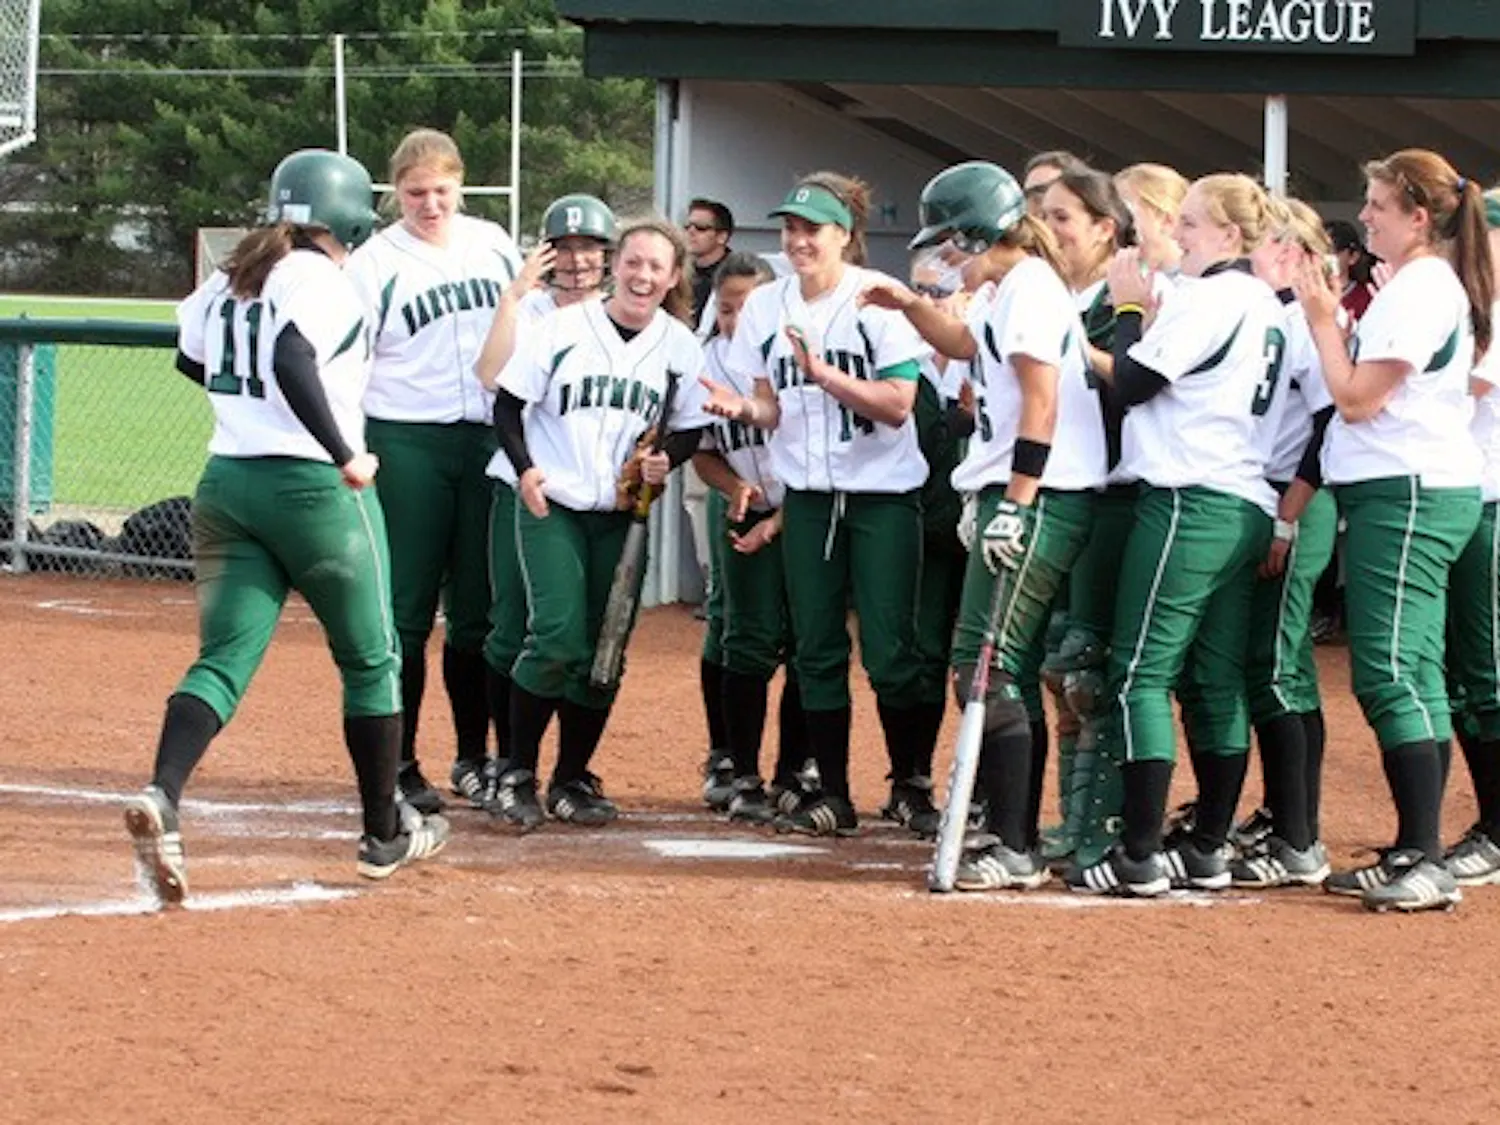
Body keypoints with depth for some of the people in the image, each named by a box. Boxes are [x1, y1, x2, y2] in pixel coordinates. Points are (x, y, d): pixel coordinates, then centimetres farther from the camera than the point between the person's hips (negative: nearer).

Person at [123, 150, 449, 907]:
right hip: (313, 488, -6)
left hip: (226, 482, 6)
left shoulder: (228, 281, 10)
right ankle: (384, 837, 23)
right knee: (370, 660, 13)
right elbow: (293, 360, -29)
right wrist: (345, 455, -25)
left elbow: (192, 361, 24)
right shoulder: (324, 282, -13)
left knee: (224, 659, 0)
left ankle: (162, 795, -28)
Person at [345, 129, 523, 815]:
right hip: (407, 445, -4)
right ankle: (398, 765, 3)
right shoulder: (375, 262, -3)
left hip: (490, 443, 4)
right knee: (406, 611, -3)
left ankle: (474, 758, 17)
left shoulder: (494, 244, 10)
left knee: (478, 611, 8)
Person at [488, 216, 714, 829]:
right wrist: (525, 469, -16)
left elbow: (689, 429, 10)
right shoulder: (564, 327, -4)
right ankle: (516, 775, -4)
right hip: (551, 504, -3)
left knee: (603, 653, 3)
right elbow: (509, 403, -1)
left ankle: (573, 780, 18)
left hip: (622, 515, 3)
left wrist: (666, 461, -12)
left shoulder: (680, 345, 3)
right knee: (558, 637, -16)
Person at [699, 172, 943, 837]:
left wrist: (822, 372, -24)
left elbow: (897, 405, -14)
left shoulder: (880, 301, -8)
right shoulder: (766, 307, 7)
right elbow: (773, 411, 9)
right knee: (817, 650, 4)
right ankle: (832, 797, 11)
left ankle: (911, 782, 10)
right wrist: (744, 409, -14)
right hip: (808, 495, 5)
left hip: (882, 491, -5)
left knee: (889, 650, -7)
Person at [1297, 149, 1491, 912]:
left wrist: (1322, 319, -8)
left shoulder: (1418, 290, -14)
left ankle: (1425, 863, -17)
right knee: (1412, 676, 11)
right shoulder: (1439, 287, 18)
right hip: (1429, 490, 11)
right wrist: (1338, 320, 12)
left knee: (1388, 674, -13)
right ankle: (1413, 857, 13)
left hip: (1404, 494, -11)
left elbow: (1357, 399, -16)